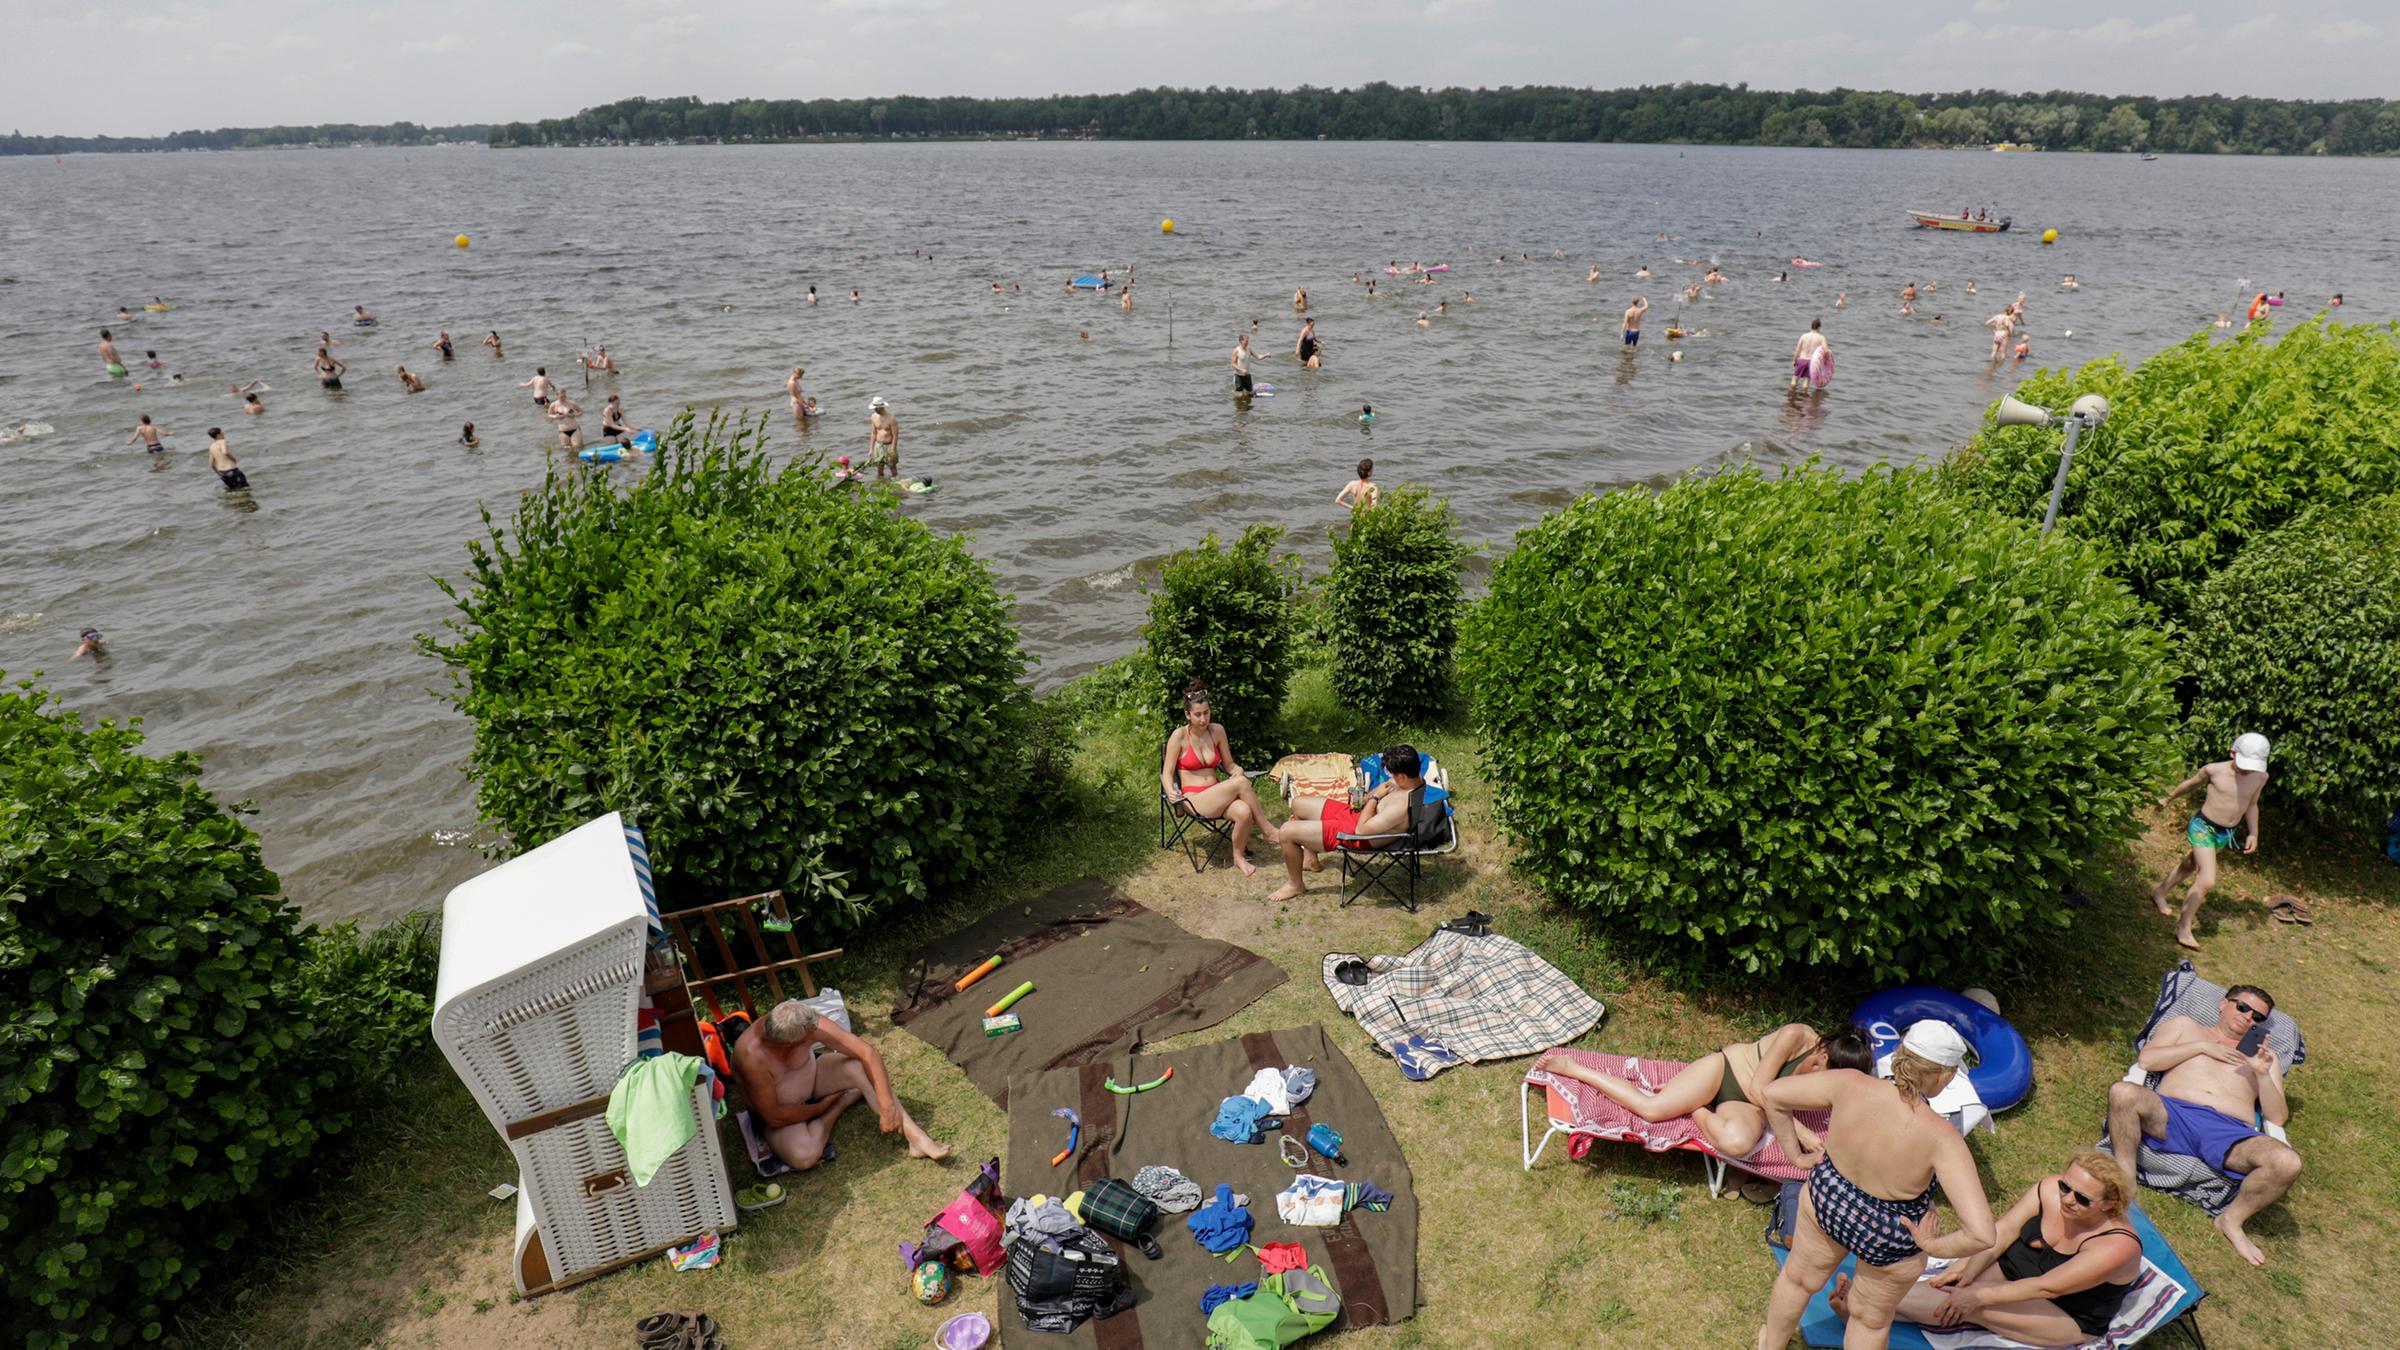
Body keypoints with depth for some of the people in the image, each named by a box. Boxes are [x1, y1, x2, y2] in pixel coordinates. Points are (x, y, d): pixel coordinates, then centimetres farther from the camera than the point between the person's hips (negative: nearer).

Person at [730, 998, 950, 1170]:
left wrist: (886, 1105, -32)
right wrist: (821, 1107, -15)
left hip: (812, 1078, 3)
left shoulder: (807, 1025, -27)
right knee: (804, 1156, -33)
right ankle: (840, 1104, -3)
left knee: (860, 1066, -26)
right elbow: (773, 1116, -28)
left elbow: (868, 1053, -26)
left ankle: (917, 1138, -27)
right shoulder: (752, 1057, -38)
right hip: (779, 1112, -3)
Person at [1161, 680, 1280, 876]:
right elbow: (1167, 773, -6)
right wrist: (1171, 792, -26)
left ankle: (1239, 857, -7)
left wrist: (1237, 770, -12)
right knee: (1241, 783, -29)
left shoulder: (1217, 731, 4)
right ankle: (1267, 829, -13)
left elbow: (1229, 765, 12)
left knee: (1244, 812, -31)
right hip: (1194, 799, -4)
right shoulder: (1179, 736, -9)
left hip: (1217, 796, 4)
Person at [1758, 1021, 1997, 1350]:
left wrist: (1796, 1154, -3)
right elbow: (1981, 1234, -36)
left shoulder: (1850, 1085, -26)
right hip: (1890, 1243, -3)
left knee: (1798, 1277, 34)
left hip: (1825, 1200, 3)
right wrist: (1932, 1245, -16)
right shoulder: (1940, 1138, -33)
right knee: (1871, 1319, 30)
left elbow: (1771, 1095, -15)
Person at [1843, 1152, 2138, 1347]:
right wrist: (1970, 1268, -27)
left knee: (1970, 1305, -25)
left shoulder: (2117, 1246, -29)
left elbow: (2046, 1287, -30)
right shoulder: (2050, 1188, -15)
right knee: (1947, 1284, -20)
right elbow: (2002, 1231, -14)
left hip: (2066, 1317, -6)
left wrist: (1980, 1296, -30)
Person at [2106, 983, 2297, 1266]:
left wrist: (2263, 1074, 2)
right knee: (2123, 1091, -37)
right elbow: (2146, 1059, 8)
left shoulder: (2262, 1055, 30)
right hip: (2173, 1115, -2)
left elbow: (2278, 1118, 17)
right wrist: (2202, 1047, 6)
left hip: (2228, 1133, 2)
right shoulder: (2186, 1025, 26)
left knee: (2287, 1163, -31)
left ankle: (2232, 1220, -6)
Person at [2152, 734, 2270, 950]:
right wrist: (2168, 798, 17)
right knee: (2207, 881, -14)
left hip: (2226, 834, 5)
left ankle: (2159, 892, 49)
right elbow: (2191, 783, 2)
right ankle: (2183, 928, -1)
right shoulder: (2214, 770, -18)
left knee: (2190, 866, 25)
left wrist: (2253, 834, 4)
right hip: (2203, 826, -5)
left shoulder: (2260, 777, -7)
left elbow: (2252, 805, 10)